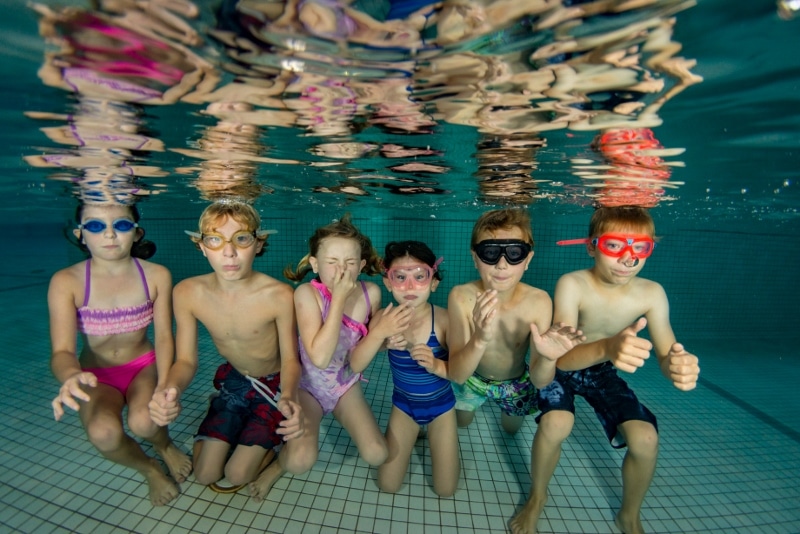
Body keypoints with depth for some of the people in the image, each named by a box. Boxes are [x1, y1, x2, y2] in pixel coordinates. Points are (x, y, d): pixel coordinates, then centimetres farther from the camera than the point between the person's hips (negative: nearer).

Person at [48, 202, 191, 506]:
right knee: (104, 433, -28)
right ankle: (149, 469, 7)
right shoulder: (66, 282, -17)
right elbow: (62, 351, -22)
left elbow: (164, 337, -13)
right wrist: (72, 377, -47)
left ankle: (165, 446, 11)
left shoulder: (157, 276, -14)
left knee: (144, 422, -29)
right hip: (96, 376, 1)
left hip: (144, 366, 0)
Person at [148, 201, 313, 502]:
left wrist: (288, 398, -41)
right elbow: (186, 361, -12)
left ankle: (274, 456, 26)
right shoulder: (187, 293, -21)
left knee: (237, 474, -5)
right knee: (204, 474, 6)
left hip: (274, 385, -3)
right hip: (233, 380, 4)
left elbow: (290, 359, -20)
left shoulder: (278, 295, -32)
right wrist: (170, 389, -35)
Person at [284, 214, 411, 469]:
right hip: (308, 386, -3)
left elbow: (356, 363, -13)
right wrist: (339, 298, -35)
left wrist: (380, 332, -33)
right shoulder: (307, 293, -23)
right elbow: (320, 358, -33)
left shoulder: (370, 293, -16)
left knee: (376, 455, -10)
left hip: (346, 386, 3)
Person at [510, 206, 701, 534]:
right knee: (555, 424, -29)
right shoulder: (572, 285, -29)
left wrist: (679, 365, -42)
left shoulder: (651, 293, -18)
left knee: (646, 439, -15)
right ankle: (537, 497, 5)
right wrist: (606, 347, -58)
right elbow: (563, 358, -37)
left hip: (603, 372, 3)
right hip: (560, 370, -3)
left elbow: (666, 355, -17)